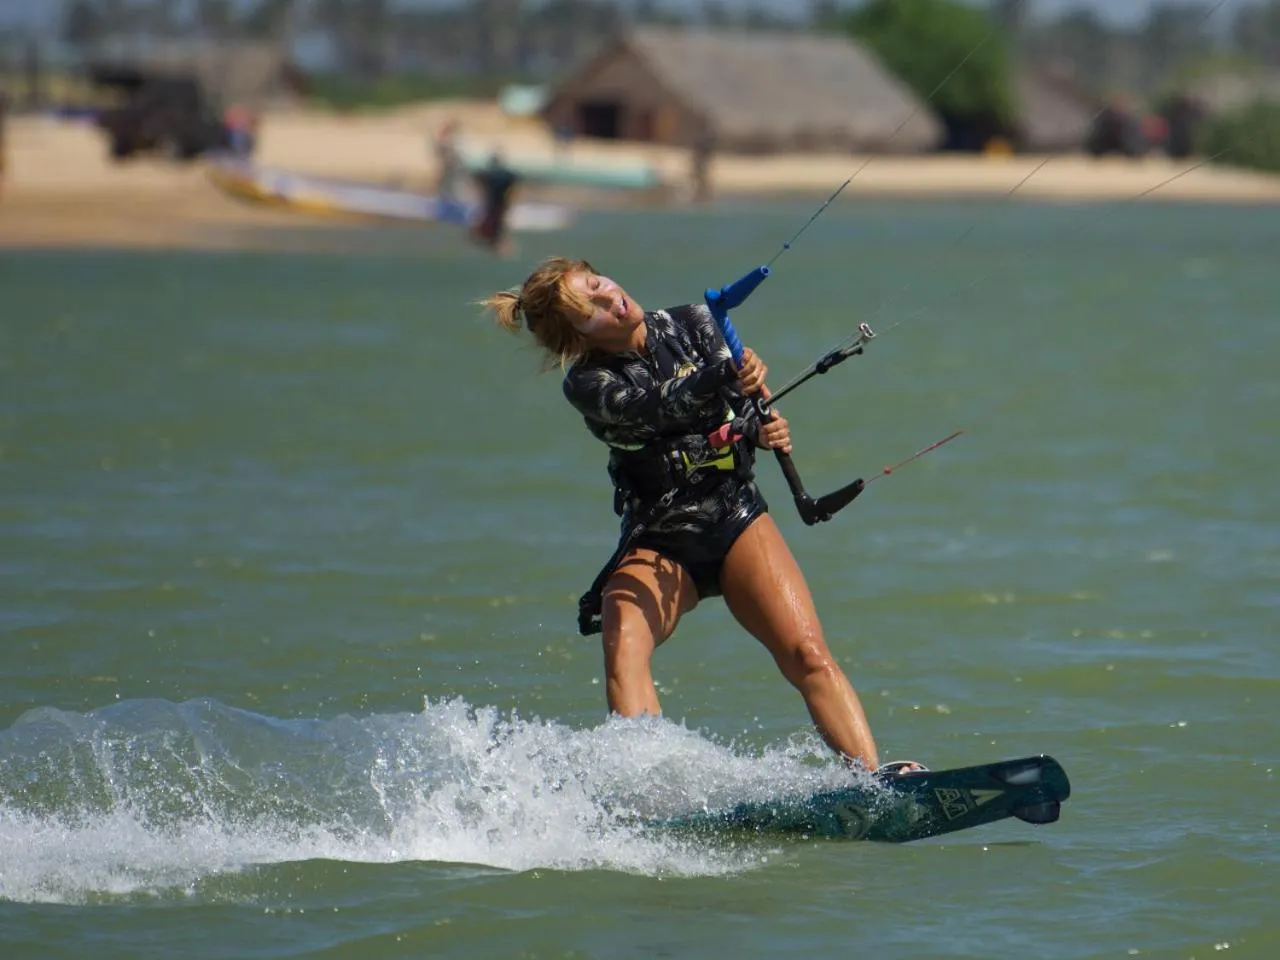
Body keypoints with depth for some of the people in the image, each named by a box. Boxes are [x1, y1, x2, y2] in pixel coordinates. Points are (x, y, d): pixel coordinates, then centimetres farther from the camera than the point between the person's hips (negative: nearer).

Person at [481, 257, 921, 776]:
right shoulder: (588, 383, -8)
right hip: (659, 544, -2)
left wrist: (767, 430, -21)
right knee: (623, 642, -30)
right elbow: (655, 410, -27)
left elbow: (744, 410, 4)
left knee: (807, 654, -17)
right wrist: (727, 377, -46)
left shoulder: (693, 325, 1)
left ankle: (872, 776, -24)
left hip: (737, 518, 2)